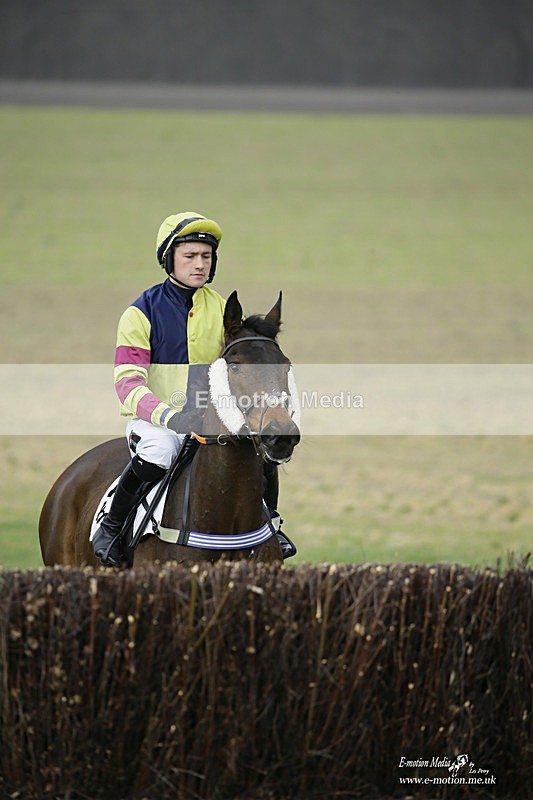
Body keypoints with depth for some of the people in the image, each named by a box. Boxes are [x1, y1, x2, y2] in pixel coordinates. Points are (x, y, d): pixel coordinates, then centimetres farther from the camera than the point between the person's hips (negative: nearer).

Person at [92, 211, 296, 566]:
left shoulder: (222, 310, 7)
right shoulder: (142, 313, -8)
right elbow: (128, 382, -16)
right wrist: (168, 415, -34)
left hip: (208, 415, 5)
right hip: (153, 417, -4)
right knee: (157, 453, -37)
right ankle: (111, 526, -15)